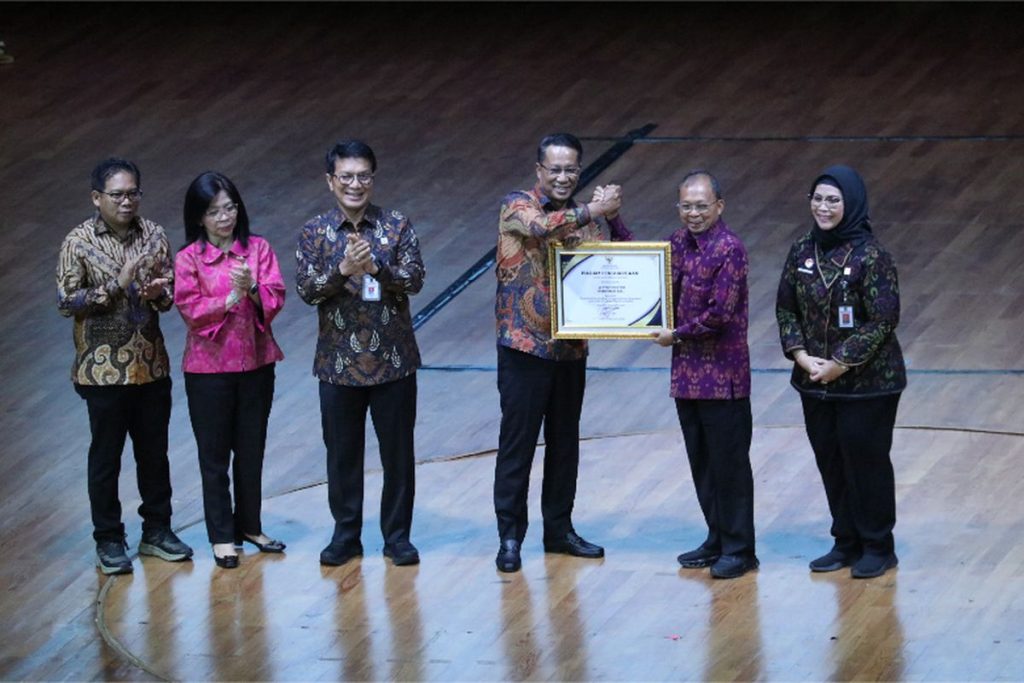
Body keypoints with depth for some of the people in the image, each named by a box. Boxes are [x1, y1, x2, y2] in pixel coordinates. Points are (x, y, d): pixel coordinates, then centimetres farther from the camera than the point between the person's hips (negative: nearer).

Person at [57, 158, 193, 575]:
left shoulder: (153, 235, 2)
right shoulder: (79, 242, -8)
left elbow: (171, 290, 8)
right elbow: (66, 302, -11)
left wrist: (158, 294, -16)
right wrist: (117, 284, -21)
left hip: (151, 364, 4)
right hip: (104, 368, -3)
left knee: (154, 451, 12)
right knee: (106, 456, 6)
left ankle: (157, 531, 26)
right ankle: (108, 541, 16)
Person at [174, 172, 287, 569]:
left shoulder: (258, 249, 1)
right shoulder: (188, 259, -6)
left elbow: (276, 298, -4)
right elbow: (190, 309, -12)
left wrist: (253, 290, -24)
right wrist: (231, 298, -23)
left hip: (256, 362, 3)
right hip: (209, 368, -3)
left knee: (252, 449, 12)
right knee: (214, 454, 5)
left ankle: (249, 525, 27)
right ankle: (221, 536, 14)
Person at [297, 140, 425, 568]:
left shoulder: (397, 226, -1)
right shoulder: (314, 233, 0)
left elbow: (415, 280, -10)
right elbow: (306, 290, -8)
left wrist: (376, 266, -27)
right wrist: (343, 269, -24)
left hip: (392, 360, 0)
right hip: (339, 361, 0)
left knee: (398, 451, 6)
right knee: (342, 452, 9)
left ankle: (397, 535, 17)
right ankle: (346, 535, 21)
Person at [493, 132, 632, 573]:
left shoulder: (583, 217, 10)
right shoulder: (516, 205, -6)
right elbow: (540, 226, -28)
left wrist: (613, 218, -13)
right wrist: (594, 211, -28)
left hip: (571, 346, 5)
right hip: (524, 344, -5)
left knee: (565, 441, 12)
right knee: (517, 441, -1)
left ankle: (559, 528, 23)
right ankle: (510, 535, 6)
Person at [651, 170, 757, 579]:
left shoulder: (729, 250, -16)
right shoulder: (679, 243, 8)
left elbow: (720, 314, -20)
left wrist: (677, 335, -10)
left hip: (723, 375, -8)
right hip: (688, 372, 8)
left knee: (729, 464, 1)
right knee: (701, 463, 14)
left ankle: (738, 549, 9)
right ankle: (717, 540, 26)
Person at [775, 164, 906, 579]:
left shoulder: (870, 256, -16)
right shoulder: (803, 251, 2)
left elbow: (883, 319, -17)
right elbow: (786, 308, 7)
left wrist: (841, 363, -18)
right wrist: (801, 354, -7)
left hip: (867, 382, -6)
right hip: (815, 381, 6)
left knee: (866, 462, 4)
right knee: (830, 462, 13)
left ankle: (878, 548, 18)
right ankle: (846, 544, 27)